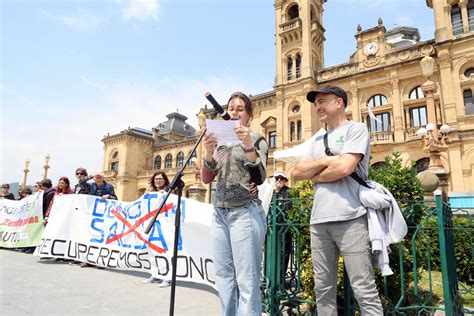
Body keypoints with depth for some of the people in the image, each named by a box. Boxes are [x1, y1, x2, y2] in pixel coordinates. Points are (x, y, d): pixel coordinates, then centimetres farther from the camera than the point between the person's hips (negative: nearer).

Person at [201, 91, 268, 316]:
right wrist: (209, 152, -11)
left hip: (245, 213, -5)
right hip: (219, 214, 5)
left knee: (246, 281, -3)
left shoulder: (257, 140, 2)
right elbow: (206, 178, 6)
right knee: (223, 277, 11)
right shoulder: (220, 143, 14)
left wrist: (249, 145, -23)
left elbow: (259, 178, -11)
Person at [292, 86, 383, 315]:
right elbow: (297, 173, 10)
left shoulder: (356, 129, 3)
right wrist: (325, 161, -3)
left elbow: (344, 168, -13)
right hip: (319, 220, 6)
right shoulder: (318, 139, 21)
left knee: (364, 289, -2)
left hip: (349, 218, -6)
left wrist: (314, 175, 2)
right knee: (323, 288, 12)